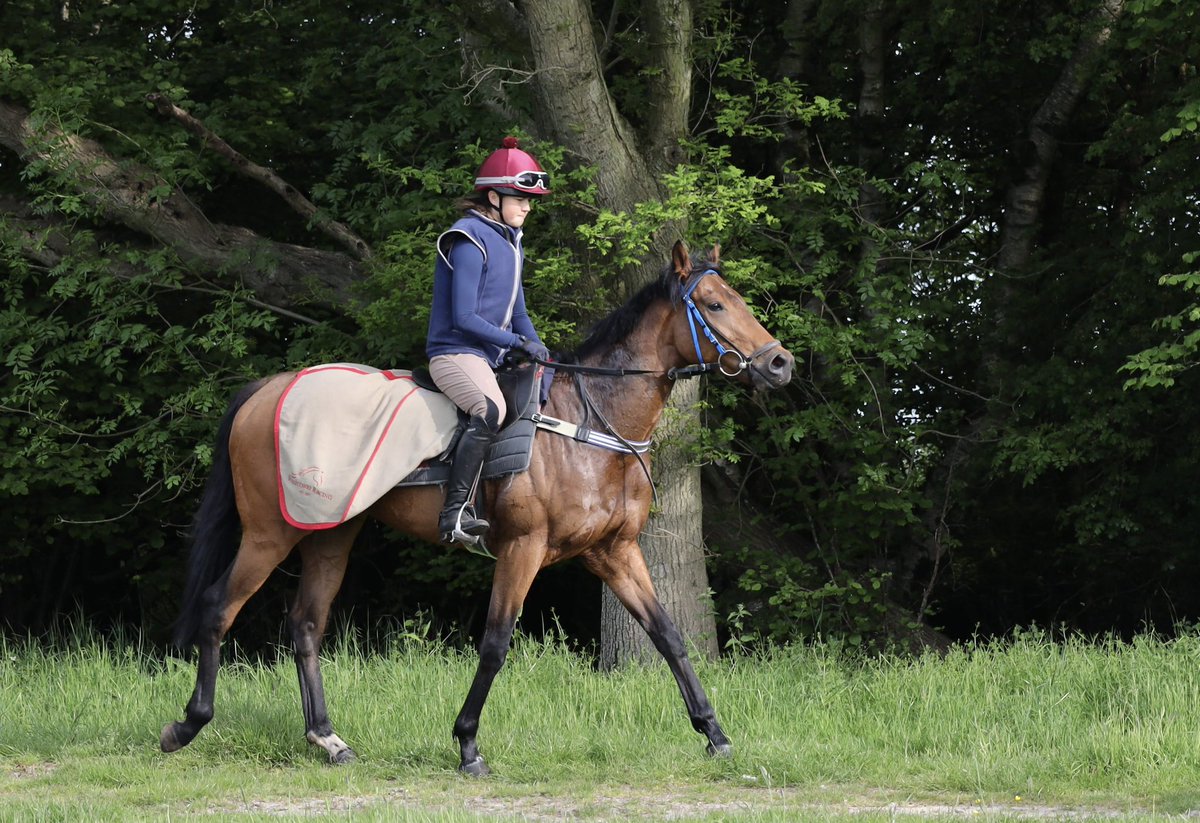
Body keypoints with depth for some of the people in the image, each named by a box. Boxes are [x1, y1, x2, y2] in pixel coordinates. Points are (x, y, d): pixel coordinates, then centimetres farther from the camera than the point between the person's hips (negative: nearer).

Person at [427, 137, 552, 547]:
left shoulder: (510, 242, 17)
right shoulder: (471, 241, -12)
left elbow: (517, 313, 21)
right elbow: (464, 318, -18)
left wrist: (541, 356, 6)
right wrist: (519, 342, -16)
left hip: (490, 359, 11)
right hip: (455, 354, -11)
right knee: (490, 410, -36)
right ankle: (456, 512, -39)